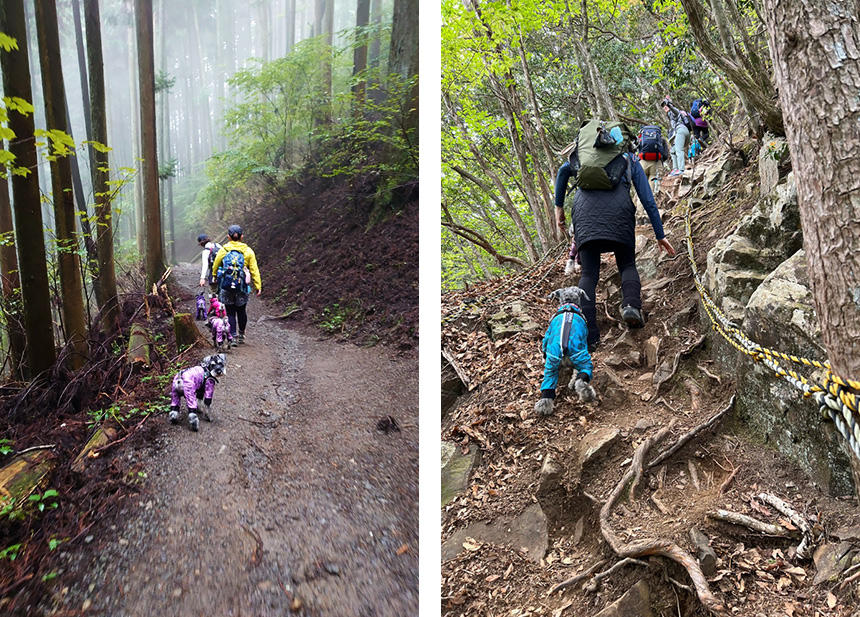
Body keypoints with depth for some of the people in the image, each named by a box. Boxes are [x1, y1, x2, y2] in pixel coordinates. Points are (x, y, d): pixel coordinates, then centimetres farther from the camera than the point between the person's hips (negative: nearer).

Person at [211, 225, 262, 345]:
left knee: (230, 313, 7)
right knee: (241, 311, 17)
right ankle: (241, 336, 27)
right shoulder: (248, 251, -1)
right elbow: (254, 270, -1)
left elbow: (215, 267, 12)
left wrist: (214, 277, 31)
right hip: (242, 287, 1)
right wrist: (258, 286, 4)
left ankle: (233, 337, 4)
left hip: (226, 286, 0)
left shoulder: (223, 250, 0)